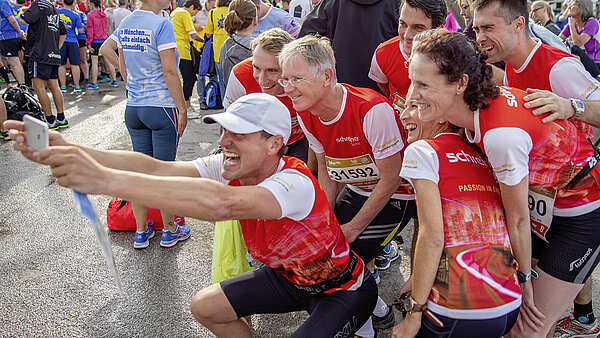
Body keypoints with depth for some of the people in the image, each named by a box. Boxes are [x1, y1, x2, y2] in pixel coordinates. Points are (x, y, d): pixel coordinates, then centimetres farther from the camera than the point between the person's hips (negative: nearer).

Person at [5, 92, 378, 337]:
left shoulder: (296, 183, -37)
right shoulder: (227, 167, -13)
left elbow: (220, 203, -56)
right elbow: (156, 167, -26)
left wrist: (103, 178, -60)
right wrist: (68, 150, -39)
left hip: (343, 289, -6)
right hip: (288, 276, 7)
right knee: (206, 306, 3)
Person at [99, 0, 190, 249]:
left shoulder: (125, 23, 8)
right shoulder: (162, 25, -14)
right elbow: (169, 72, -17)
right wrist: (182, 109, -11)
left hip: (133, 108, 7)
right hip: (162, 107, -6)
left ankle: (141, 233, 22)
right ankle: (169, 231, 19)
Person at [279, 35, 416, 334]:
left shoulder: (373, 110, -32)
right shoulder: (306, 115, -10)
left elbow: (391, 179, -22)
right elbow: (325, 169, 4)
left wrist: (352, 230, -15)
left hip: (396, 197, -7)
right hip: (356, 191, 7)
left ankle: (377, 311, 13)